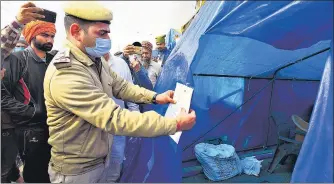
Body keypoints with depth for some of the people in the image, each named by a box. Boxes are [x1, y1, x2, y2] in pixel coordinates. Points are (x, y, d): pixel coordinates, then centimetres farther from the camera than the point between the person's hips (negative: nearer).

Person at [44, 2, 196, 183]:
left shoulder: (95, 61, 0)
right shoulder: (65, 75, -31)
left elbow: (121, 86, 8)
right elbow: (115, 119, -36)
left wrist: (155, 97, -6)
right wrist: (175, 124, -33)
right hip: (77, 169, -8)